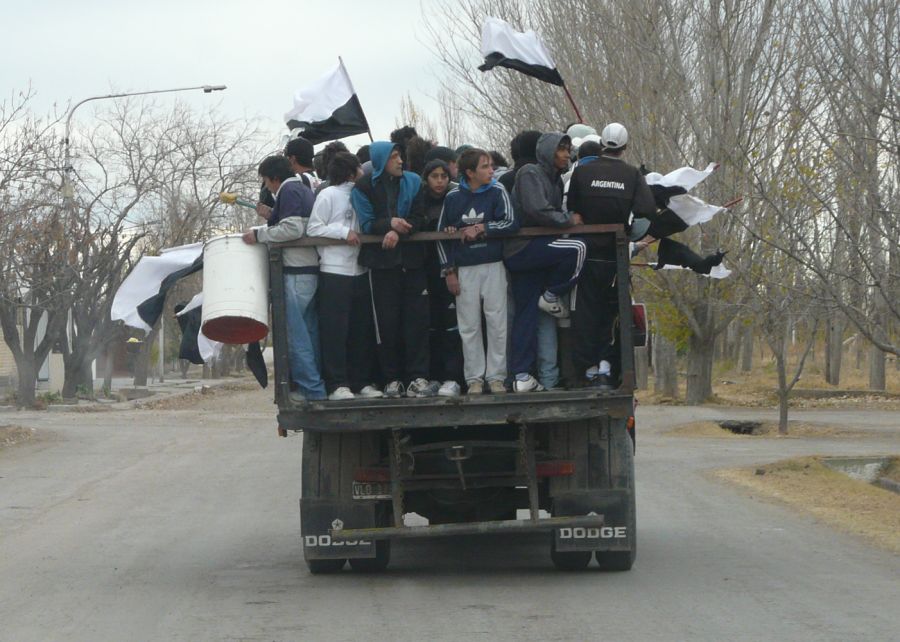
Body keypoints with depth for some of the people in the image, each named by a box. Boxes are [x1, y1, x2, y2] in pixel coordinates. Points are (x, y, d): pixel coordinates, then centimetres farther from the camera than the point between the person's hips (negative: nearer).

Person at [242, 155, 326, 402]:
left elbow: (293, 229, -20)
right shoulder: (304, 190, 20)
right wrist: (272, 216, 20)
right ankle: (315, 387, 13)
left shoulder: (289, 191, -9)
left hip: (296, 272, -10)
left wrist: (258, 234, -13)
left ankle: (311, 389, -10)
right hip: (312, 269, 10)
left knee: (295, 332, -8)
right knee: (309, 331, 11)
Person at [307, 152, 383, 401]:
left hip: (360, 270, 7)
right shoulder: (328, 195, -3)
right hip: (334, 271, -7)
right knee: (335, 329, -5)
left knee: (362, 329, 7)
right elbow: (313, 228, -8)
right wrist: (344, 232, -14)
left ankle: (361, 381, 14)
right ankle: (337, 384, -3)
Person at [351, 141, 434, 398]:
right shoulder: (364, 187, 1)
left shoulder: (413, 182, 8)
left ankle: (418, 377, -2)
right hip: (382, 262, -2)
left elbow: (418, 218, 1)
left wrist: (399, 230, -17)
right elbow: (366, 224, -5)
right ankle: (392, 379, 6)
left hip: (411, 259, 2)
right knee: (387, 322, 0)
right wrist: (390, 223, -22)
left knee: (416, 319, -3)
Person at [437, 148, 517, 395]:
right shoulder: (453, 197, 2)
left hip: (493, 266, -1)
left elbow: (511, 223, -11)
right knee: (469, 327, 4)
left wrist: (481, 229, -12)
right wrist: (449, 270, 5)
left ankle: (496, 376, 9)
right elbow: (442, 234, 8)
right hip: (464, 269, 1)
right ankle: (474, 378, 11)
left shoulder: (497, 192, -1)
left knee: (497, 323, 1)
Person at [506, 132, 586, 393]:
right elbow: (537, 210, -19)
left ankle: (522, 377, 4)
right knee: (577, 248, -23)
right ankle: (550, 297, -4)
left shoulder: (554, 179, 22)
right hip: (524, 248, -9)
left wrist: (567, 218, 3)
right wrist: (568, 220, -11)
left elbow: (554, 213, 22)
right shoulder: (530, 174, -8)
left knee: (527, 314, 5)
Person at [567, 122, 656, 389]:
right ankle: (606, 365, -4)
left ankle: (589, 368, 4)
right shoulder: (633, 175, -3)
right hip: (617, 255, 0)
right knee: (611, 311, 8)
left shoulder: (582, 172, -2)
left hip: (588, 254, 0)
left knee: (586, 312, 7)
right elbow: (647, 210, -14)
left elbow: (571, 210, 2)